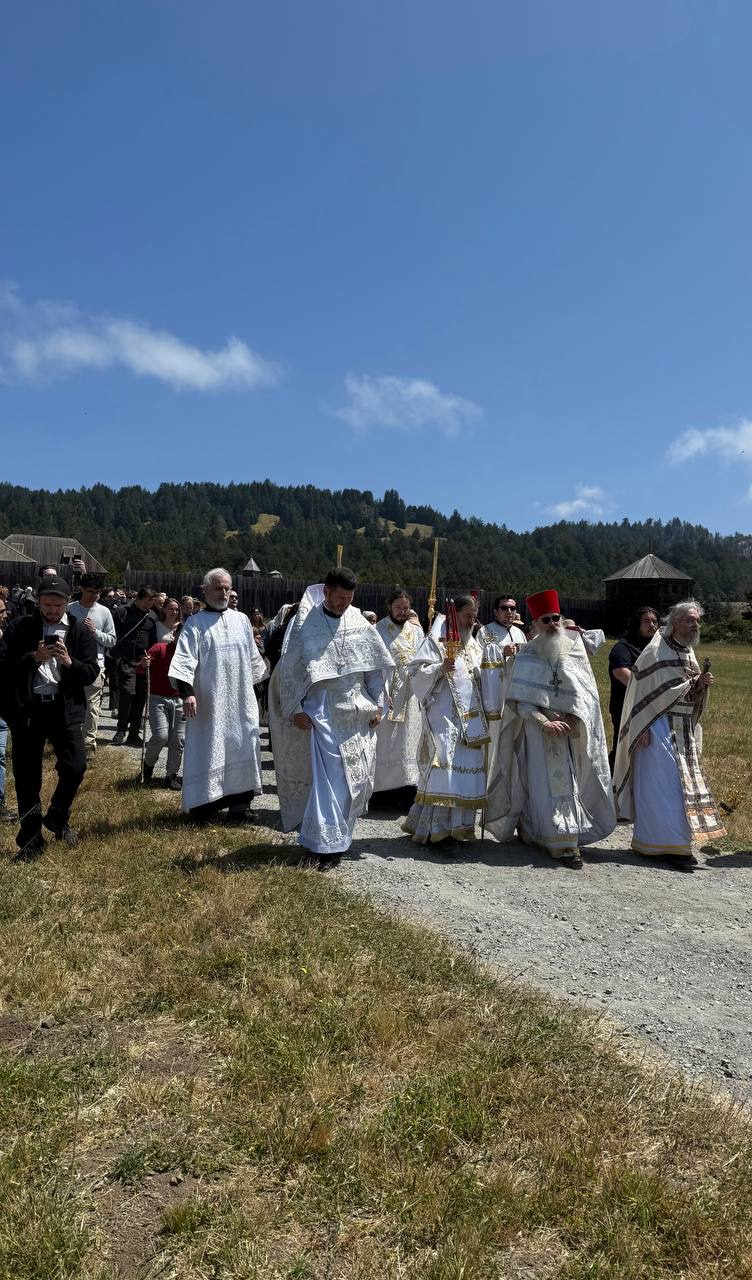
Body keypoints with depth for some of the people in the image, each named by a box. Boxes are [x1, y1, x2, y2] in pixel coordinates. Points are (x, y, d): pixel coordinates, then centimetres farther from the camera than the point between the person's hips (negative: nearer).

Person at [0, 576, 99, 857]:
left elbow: (91, 673, 0)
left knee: (75, 767, -7)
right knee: (27, 777, 6)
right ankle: (30, 839, 21)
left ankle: (57, 818, 22)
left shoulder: (80, 631, 4)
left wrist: (69, 662, -18)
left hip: (64, 708, 0)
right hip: (26, 708, 0)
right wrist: (34, 657, -19)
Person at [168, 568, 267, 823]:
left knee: (242, 748, 6)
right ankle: (202, 806, 7)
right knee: (207, 751, -1)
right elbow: (184, 660, -10)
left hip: (241, 701, 4)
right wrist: (186, 691, -22)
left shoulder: (241, 620, 11)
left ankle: (239, 805, 16)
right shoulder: (195, 623, -1)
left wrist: (254, 685, 21)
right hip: (209, 702, -4)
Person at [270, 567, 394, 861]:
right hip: (322, 713, -4)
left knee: (358, 778, 8)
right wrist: (296, 710, -10)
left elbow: (375, 665, 10)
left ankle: (340, 834, 28)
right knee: (327, 779, -8)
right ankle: (326, 844, 1)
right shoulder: (305, 624, -5)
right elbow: (289, 668, -5)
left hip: (357, 713, 4)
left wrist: (378, 705, 5)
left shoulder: (359, 623, 5)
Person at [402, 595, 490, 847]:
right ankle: (438, 828, -7)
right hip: (444, 716, -7)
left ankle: (458, 824, 15)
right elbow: (417, 673, -10)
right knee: (445, 766, -11)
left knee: (468, 766, 6)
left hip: (471, 717, 7)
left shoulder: (474, 645, 17)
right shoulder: (436, 640, -3)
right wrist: (440, 669, -25)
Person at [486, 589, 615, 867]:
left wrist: (572, 718, -11)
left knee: (569, 781, 5)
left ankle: (566, 841, 16)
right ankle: (563, 842, -2)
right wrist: (545, 722, -18)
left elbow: (587, 692, 4)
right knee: (546, 783, -6)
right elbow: (519, 700, -8)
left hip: (571, 729, 3)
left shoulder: (575, 649, 4)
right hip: (539, 728, -3)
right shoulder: (527, 656, -3)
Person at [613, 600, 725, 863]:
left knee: (683, 783, 12)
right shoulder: (656, 651, -11)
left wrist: (701, 684, -4)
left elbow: (691, 695, 18)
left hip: (684, 732, 9)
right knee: (662, 785, -7)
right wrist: (643, 730, -19)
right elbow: (643, 690, -15)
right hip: (660, 728, -8)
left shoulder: (688, 653, 12)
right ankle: (667, 844, 1)